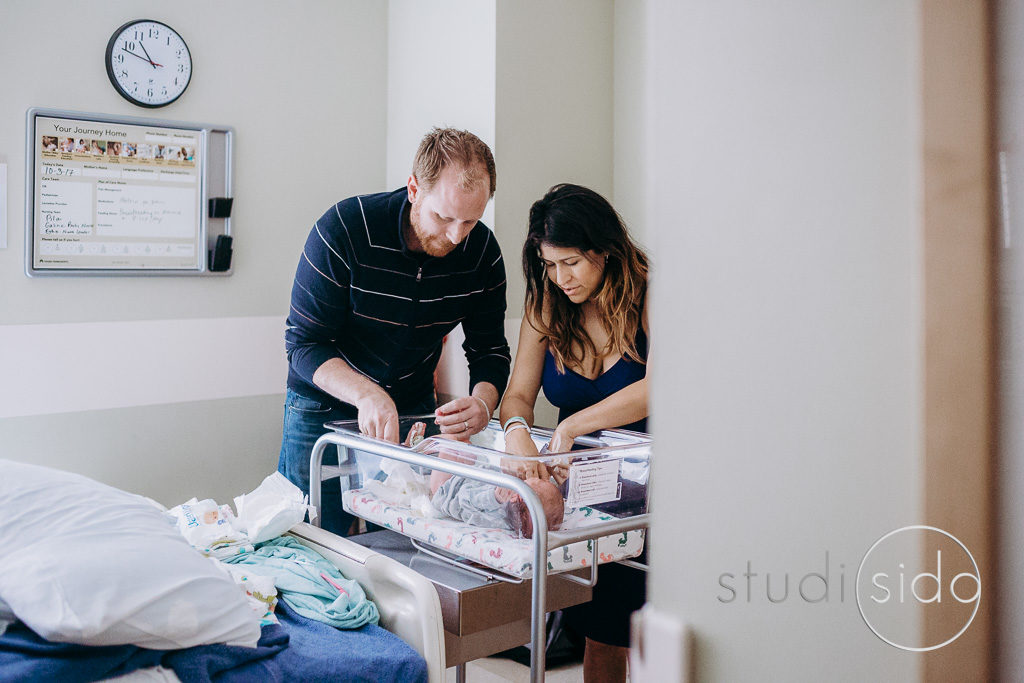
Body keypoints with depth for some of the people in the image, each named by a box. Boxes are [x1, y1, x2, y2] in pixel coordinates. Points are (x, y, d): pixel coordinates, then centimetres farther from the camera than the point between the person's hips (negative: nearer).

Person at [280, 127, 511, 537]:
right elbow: (304, 344, -20)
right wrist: (366, 394, -37)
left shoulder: (482, 250, -12)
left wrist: (483, 400, -26)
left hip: (415, 411, 3)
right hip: (325, 410, -3)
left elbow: (489, 349, -3)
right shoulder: (343, 230, -23)